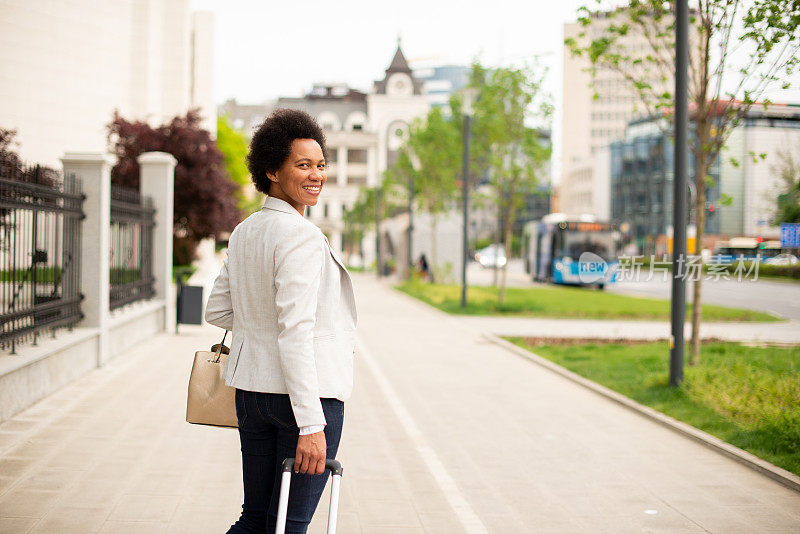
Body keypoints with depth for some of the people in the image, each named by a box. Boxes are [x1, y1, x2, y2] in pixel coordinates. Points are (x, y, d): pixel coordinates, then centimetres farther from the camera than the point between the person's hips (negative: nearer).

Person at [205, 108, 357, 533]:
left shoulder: (244, 232, 10)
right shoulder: (301, 236, -16)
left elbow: (216, 311, 17)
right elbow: (295, 333, -22)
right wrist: (311, 425, -22)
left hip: (251, 389, 8)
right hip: (306, 393, -8)